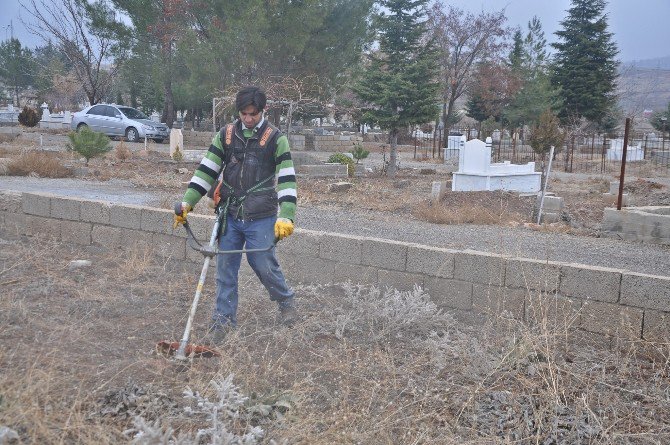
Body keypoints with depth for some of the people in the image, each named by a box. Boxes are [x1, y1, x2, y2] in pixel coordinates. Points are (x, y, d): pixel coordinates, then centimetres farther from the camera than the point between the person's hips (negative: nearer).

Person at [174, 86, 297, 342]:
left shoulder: (275, 139, -4)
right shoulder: (226, 135, 7)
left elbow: (286, 178, -11)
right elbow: (206, 170, 8)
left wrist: (286, 216, -22)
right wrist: (187, 202, -1)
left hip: (261, 218, -4)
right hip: (229, 215, 4)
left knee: (264, 265, 0)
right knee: (225, 267, 5)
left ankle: (286, 302, 28)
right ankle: (224, 318, 17)